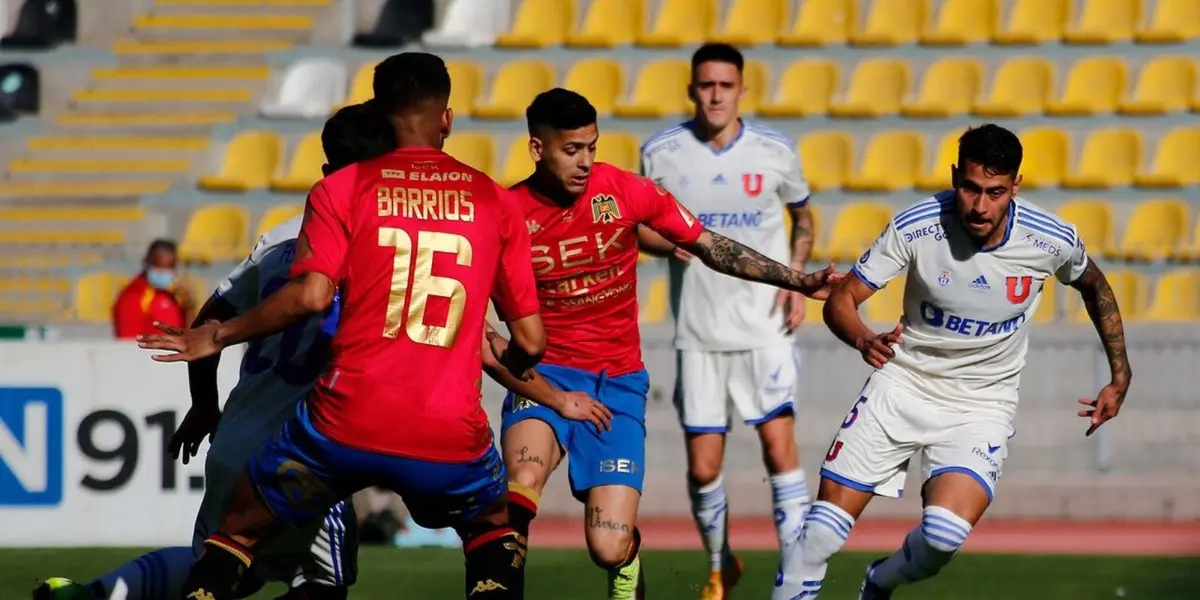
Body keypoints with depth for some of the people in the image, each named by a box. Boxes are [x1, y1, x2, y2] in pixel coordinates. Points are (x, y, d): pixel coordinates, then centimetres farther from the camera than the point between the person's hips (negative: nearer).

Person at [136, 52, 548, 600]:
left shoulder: (341, 190, 4)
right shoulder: (493, 201, 9)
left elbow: (311, 296, -11)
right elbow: (531, 339, 9)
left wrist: (218, 336, 3)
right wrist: (508, 363, 32)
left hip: (345, 426, -1)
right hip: (451, 433, 1)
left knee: (239, 530, 20)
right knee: (495, 530, 30)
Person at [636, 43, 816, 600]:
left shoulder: (775, 151, -2)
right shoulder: (660, 153, -2)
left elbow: (801, 215, 15)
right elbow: (640, 224, 10)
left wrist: (796, 277, 0)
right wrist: (668, 243, -13)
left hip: (765, 327, -1)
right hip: (698, 334, 1)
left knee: (780, 449, -13)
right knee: (702, 467, 3)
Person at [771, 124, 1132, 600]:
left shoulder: (1053, 242, -14)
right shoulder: (915, 226, -18)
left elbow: (1094, 287, 10)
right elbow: (841, 300, -12)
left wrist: (1120, 377, 9)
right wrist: (863, 340, -34)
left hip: (982, 407, 0)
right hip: (901, 386, 0)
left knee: (945, 534, -23)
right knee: (824, 529, -10)